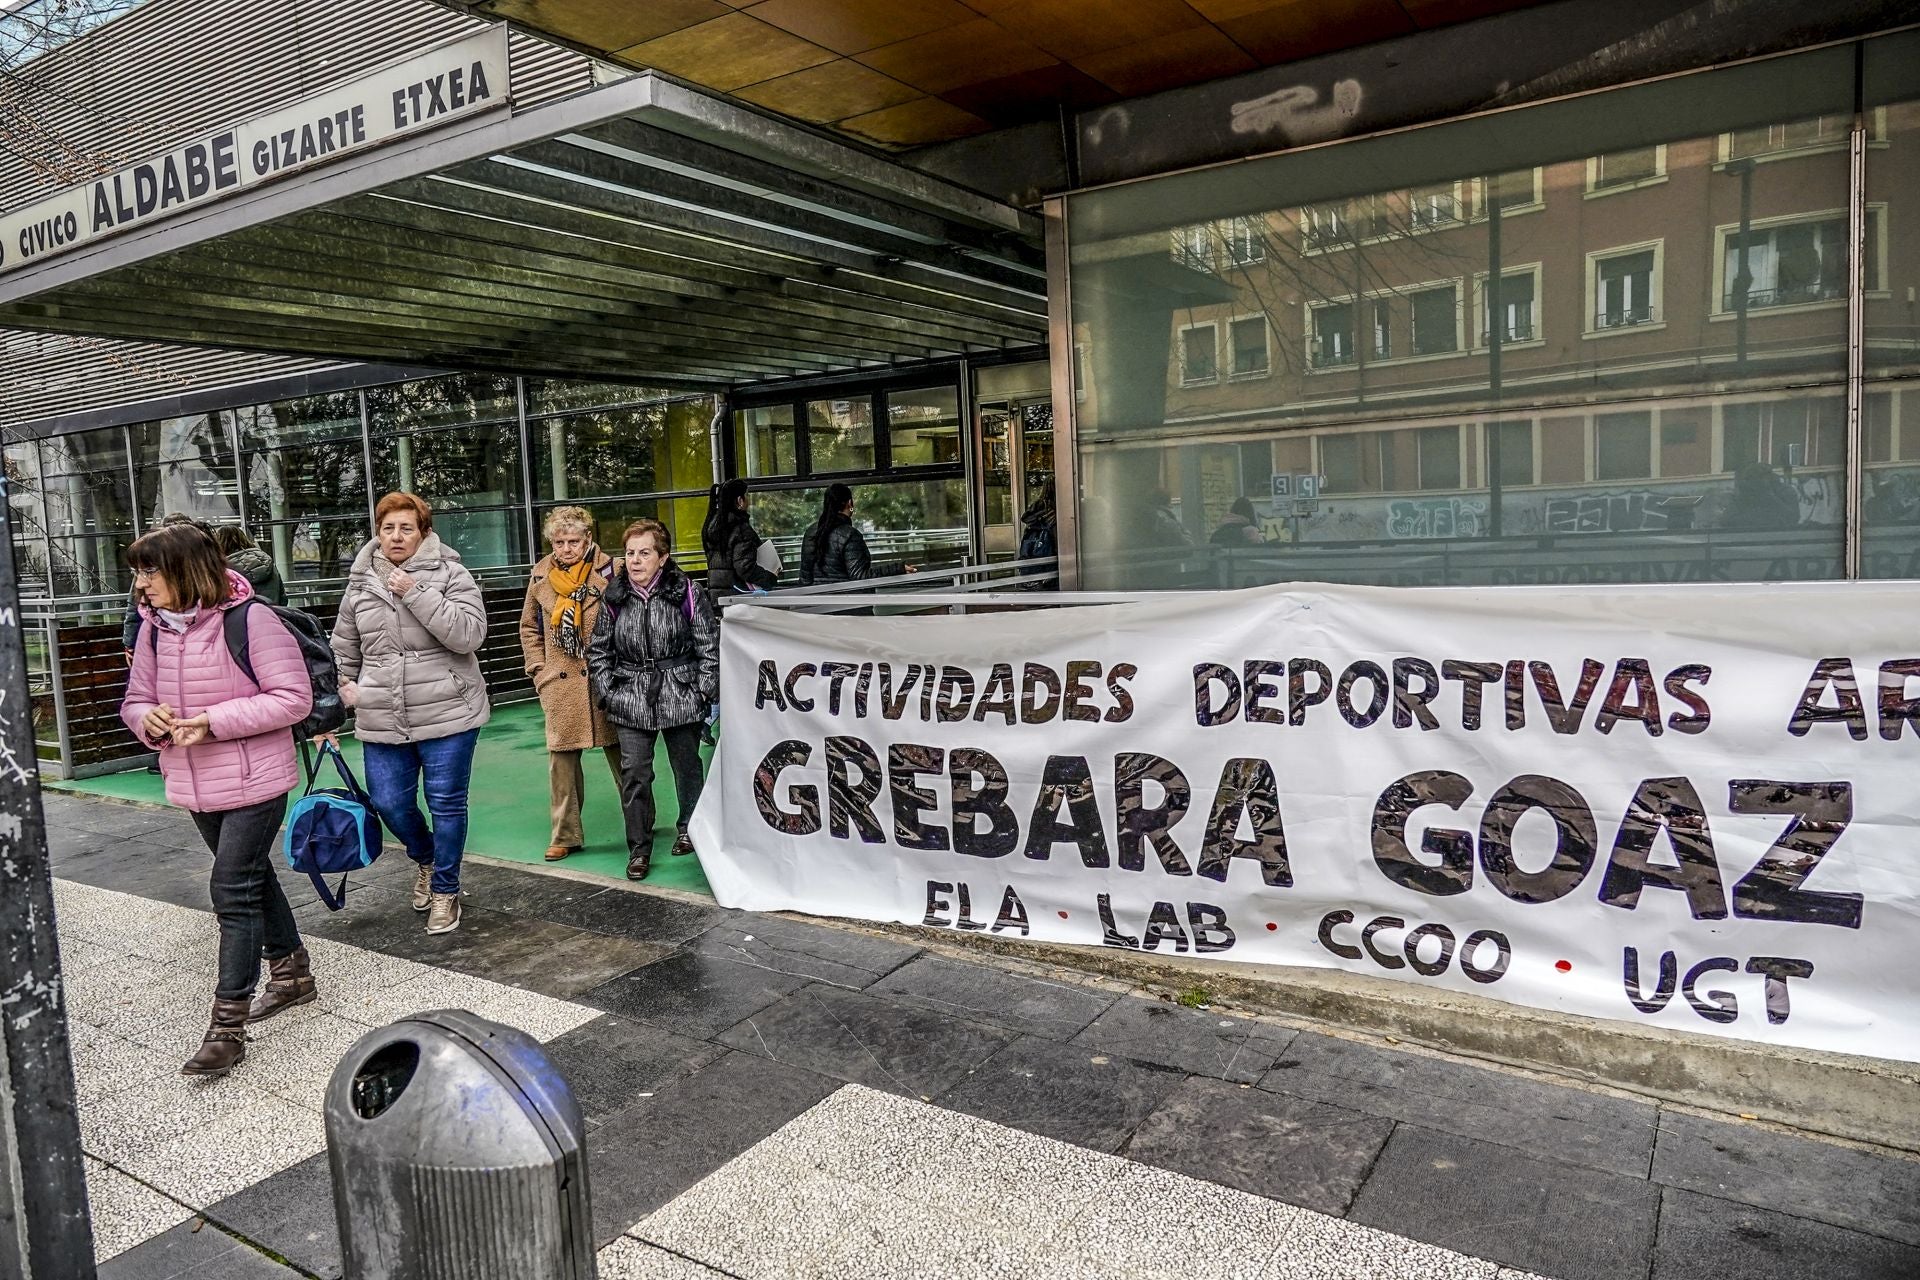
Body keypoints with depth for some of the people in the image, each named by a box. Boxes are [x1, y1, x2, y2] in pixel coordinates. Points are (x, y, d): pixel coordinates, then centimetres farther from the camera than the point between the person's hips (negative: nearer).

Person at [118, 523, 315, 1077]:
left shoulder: (249, 620, -18)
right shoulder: (153, 627, 2)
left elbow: (294, 698, -18)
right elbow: (135, 699, 12)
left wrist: (216, 721, -24)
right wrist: (149, 718, -12)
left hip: (254, 782, -7)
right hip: (196, 786, 7)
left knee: (233, 891, -7)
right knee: (252, 878, 19)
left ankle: (228, 1024, 2)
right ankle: (292, 973, 37)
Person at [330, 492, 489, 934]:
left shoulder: (449, 574, -7)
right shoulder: (360, 583, 7)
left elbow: (469, 634, -20)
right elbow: (345, 644, 22)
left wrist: (416, 593, -22)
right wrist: (345, 683, 11)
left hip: (446, 715, -4)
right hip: (382, 721, 4)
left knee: (447, 804, 4)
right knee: (389, 803, 10)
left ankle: (445, 889, 23)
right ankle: (426, 859, 41)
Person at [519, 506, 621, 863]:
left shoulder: (608, 569, -5)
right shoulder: (541, 574, 6)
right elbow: (529, 627, 16)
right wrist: (539, 671, 8)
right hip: (559, 683, 3)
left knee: (621, 753, 9)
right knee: (561, 759, 4)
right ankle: (565, 836, 15)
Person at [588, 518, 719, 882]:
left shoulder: (686, 593, -7)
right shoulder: (614, 598, 1)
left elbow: (710, 646, -4)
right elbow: (598, 650, 9)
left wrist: (703, 691, -8)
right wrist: (608, 692, 1)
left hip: (680, 698, -2)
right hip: (631, 702, 2)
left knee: (687, 766, 12)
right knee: (634, 773, -1)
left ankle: (690, 829, 35)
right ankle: (639, 849, 9)